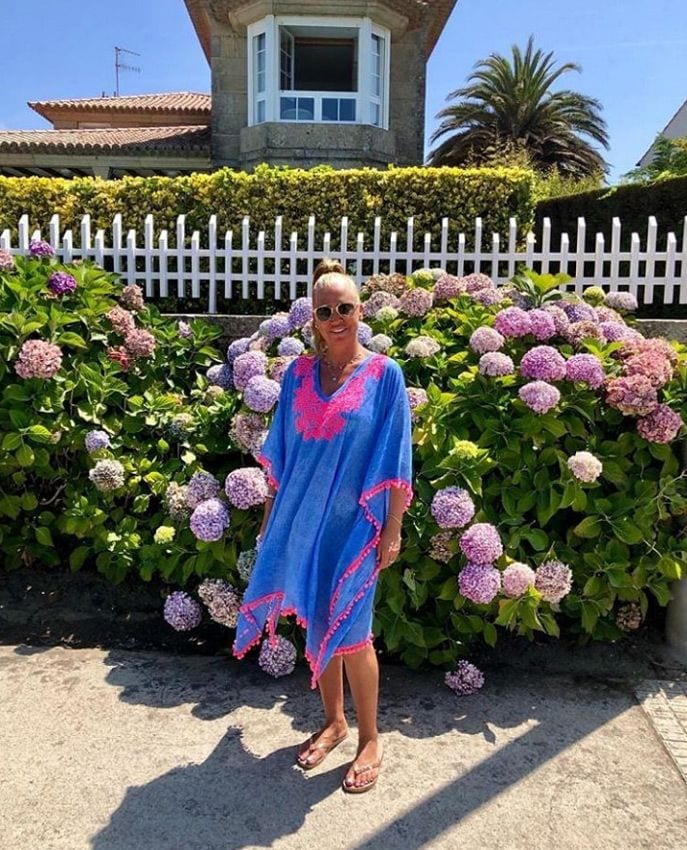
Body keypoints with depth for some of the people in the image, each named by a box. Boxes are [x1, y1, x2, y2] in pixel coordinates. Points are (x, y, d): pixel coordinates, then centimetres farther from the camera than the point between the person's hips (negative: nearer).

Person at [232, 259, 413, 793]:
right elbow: (281, 453, 11)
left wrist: (392, 529, -9)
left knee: (349, 630, 2)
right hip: (301, 517, 4)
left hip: (354, 523, -4)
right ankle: (333, 721, 35)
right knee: (316, 623, 14)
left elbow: (394, 462, -7)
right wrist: (272, 512, 12)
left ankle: (370, 741, 23)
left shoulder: (384, 374, -7)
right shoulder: (298, 375, 4)